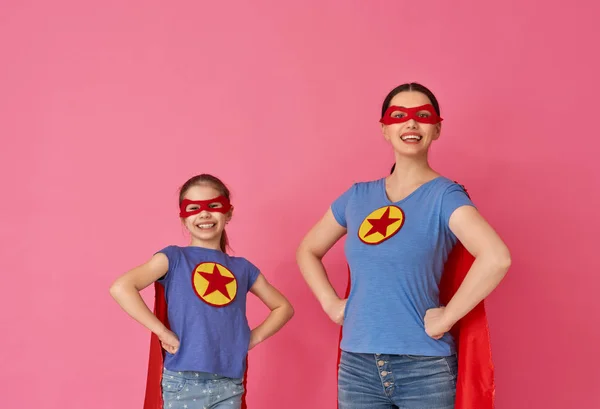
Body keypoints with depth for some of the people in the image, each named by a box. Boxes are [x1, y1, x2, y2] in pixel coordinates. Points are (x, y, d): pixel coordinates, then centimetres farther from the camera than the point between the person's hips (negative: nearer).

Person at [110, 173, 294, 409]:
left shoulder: (242, 268, 11)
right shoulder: (174, 258, 0)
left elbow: (283, 307, 21)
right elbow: (121, 288, -14)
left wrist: (253, 338, 7)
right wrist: (162, 332, -15)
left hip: (229, 384, 3)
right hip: (183, 382, -3)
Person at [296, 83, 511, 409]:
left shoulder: (444, 195, -7)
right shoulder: (358, 196, 7)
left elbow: (496, 258, -23)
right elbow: (307, 250, 20)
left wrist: (446, 318, -19)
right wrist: (331, 304, 6)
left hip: (424, 367, -4)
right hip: (357, 366, 4)